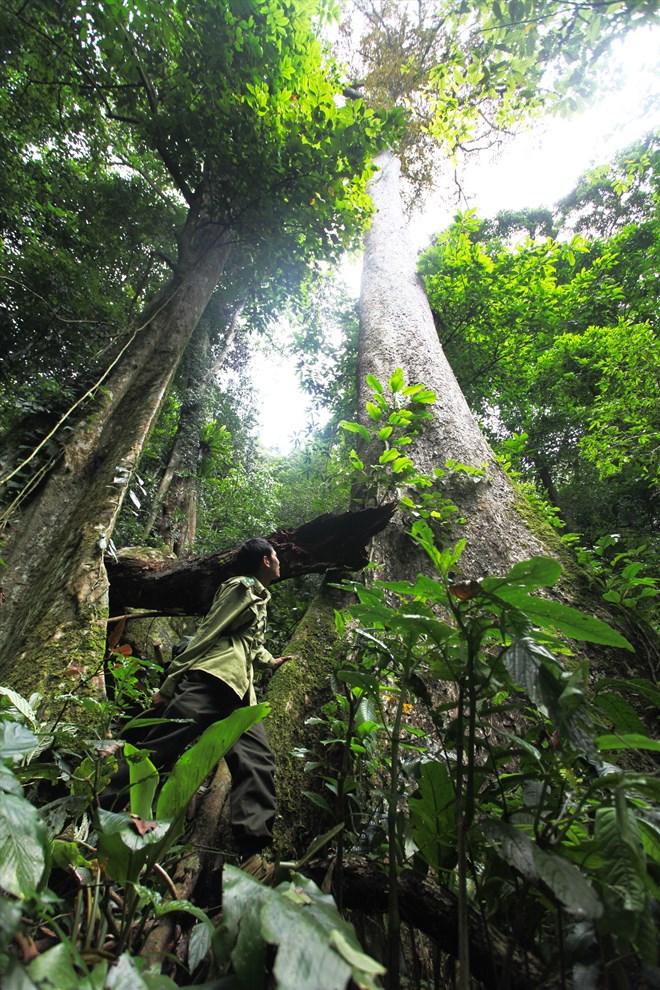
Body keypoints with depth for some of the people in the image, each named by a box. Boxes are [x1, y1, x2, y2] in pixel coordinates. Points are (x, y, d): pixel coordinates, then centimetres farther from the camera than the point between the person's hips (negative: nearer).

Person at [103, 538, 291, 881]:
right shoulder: (244, 586, 2)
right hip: (213, 676, -9)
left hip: (238, 690, 9)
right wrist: (170, 683, -10)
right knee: (159, 747, -17)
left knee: (257, 760, -7)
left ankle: (253, 856, -12)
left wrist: (272, 661, 67)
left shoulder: (259, 596, 33)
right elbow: (208, 634, -6)